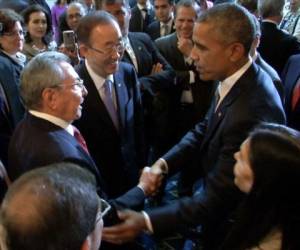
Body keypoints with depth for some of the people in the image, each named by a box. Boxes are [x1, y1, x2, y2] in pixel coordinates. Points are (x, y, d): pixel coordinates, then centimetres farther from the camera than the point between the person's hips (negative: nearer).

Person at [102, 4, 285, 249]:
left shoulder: (253, 113, -37)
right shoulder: (236, 79, -10)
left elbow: (216, 198, -31)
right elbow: (205, 129, 2)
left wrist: (146, 221, -31)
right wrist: (163, 162, -12)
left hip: (231, 224, -7)